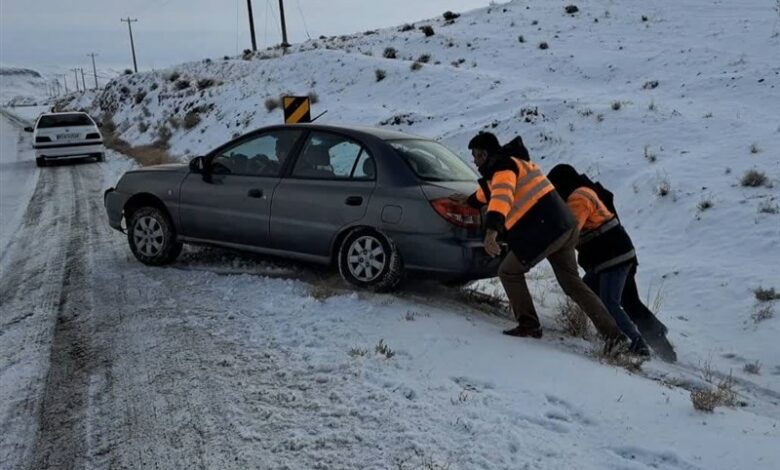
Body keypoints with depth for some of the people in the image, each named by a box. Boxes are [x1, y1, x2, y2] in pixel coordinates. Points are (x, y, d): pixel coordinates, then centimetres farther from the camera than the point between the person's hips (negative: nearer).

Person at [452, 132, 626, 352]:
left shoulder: (502, 167, -6)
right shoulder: (514, 164, 25)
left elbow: (501, 195, -29)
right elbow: (491, 191, 46)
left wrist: (491, 231, -43)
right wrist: (469, 199, 62)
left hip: (543, 232, -10)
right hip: (565, 227, 10)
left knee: (509, 272, 8)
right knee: (572, 282, 15)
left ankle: (529, 325, 8)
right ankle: (612, 332, 11)